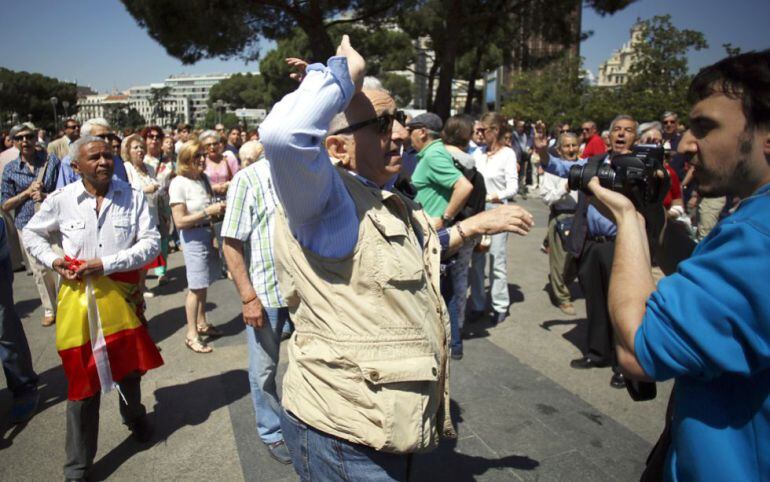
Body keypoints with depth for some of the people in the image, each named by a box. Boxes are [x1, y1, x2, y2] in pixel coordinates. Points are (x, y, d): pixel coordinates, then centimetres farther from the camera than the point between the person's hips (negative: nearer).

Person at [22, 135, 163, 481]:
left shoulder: (133, 197, -6)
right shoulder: (60, 200, -3)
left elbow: (150, 242, -10)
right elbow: (32, 234, 13)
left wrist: (106, 263, -17)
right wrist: (52, 260, -4)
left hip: (122, 294, 1)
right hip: (77, 297, 0)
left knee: (128, 368, 19)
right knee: (82, 379, 5)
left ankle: (134, 416, 53)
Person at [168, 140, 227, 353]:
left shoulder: (204, 178, 7)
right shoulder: (179, 183, -14)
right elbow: (180, 221, -18)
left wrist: (219, 209, 5)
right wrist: (208, 212, -20)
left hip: (209, 233, 7)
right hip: (193, 237, -7)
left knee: (204, 283, 15)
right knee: (196, 286, -2)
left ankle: (202, 323, 31)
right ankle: (191, 334, 10)